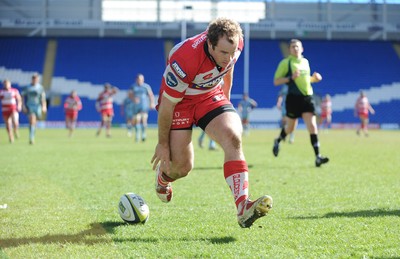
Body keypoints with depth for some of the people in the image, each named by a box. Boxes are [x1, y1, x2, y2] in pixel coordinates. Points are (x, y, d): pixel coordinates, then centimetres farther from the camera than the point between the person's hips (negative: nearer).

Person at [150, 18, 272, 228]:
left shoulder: (234, 44, -19)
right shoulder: (185, 59, -35)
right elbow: (167, 105, -23)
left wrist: (226, 96, 20)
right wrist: (162, 143, -14)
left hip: (211, 96, 4)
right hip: (179, 101, -4)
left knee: (233, 138, -23)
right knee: (182, 166, -6)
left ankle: (243, 207, -31)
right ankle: (162, 177, 35)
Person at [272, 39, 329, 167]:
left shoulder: (305, 62, 15)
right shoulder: (285, 63, -3)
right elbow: (276, 81, -5)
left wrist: (313, 78, 8)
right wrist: (291, 77, -19)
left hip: (307, 97, 4)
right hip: (293, 98, -4)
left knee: (312, 126, -9)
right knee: (290, 128, 8)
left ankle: (317, 157, -14)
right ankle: (277, 141, 41)